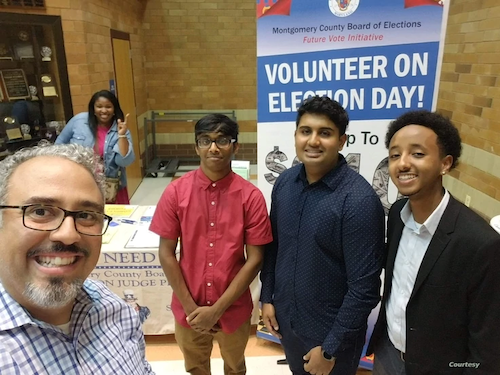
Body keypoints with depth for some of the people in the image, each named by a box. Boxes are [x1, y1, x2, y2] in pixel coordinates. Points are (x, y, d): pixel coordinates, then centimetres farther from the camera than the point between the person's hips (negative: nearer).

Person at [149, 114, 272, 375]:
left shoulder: (251, 196, -14)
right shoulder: (175, 192, -11)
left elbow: (254, 259, -12)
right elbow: (166, 253, -7)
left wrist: (217, 308, -15)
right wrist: (190, 306, -9)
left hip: (234, 308, 0)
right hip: (188, 308, 1)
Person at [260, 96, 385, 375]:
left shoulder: (359, 199, -24)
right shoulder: (285, 182, -7)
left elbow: (364, 286, -21)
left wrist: (330, 349, -15)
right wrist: (267, 297, 5)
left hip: (331, 330, -5)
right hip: (285, 318, 5)